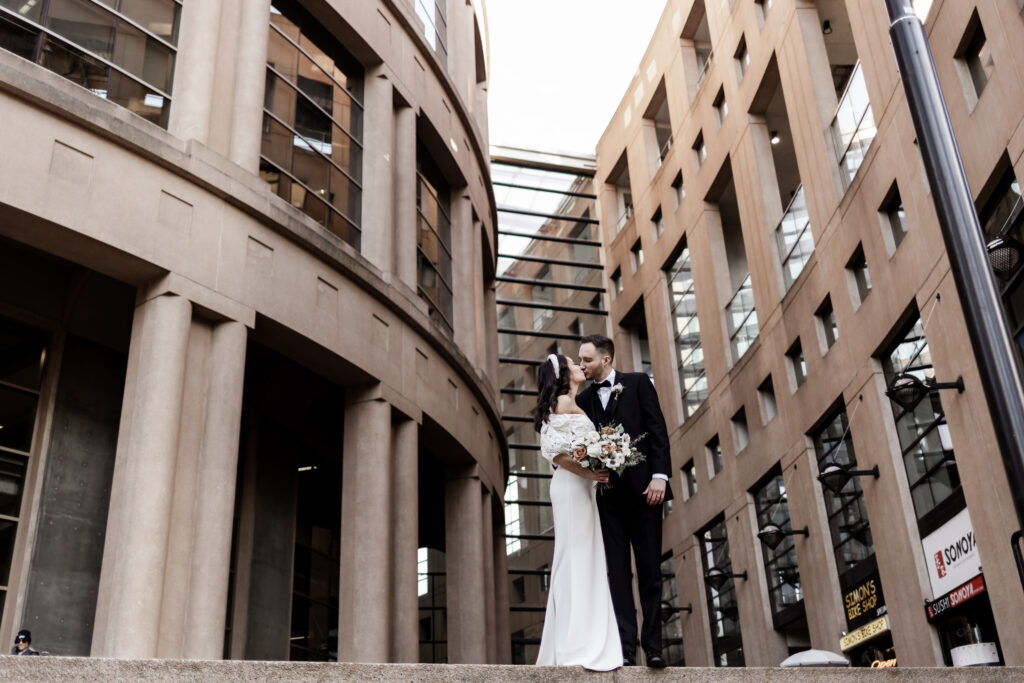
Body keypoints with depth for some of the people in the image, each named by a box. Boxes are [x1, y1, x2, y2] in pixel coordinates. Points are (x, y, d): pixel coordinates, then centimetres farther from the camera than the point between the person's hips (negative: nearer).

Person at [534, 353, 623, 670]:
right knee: (577, 556, -11)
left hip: (580, 486, 9)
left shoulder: (573, 404, 21)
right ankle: (578, 647, -12)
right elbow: (557, 452, -15)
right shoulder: (563, 402, -6)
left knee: (580, 560, 8)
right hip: (571, 485, -9)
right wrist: (588, 473, -20)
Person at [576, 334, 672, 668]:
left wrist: (659, 475, -12)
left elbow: (657, 429, -2)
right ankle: (625, 647, 1)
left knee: (650, 570, 2)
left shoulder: (638, 383, 5)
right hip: (608, 493, 3)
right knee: (618, 572, 1)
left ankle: (652, 646, 7)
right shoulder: (583, 399, 14)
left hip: (643, 488, -3)